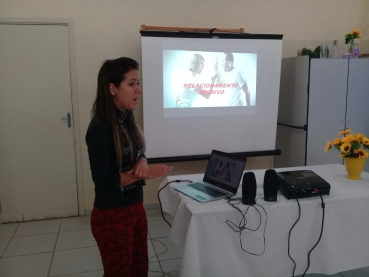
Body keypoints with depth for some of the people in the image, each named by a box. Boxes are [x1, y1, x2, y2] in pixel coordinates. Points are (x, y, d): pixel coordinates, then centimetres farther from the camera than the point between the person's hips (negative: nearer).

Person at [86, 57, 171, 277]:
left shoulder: (127, 120, 2)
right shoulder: (100, 128, -21)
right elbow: (104, 180, -21)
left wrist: (142, 162, -12)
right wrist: (141, 174, -26)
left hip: (136, 207, 7)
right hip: (112, 216, -7)